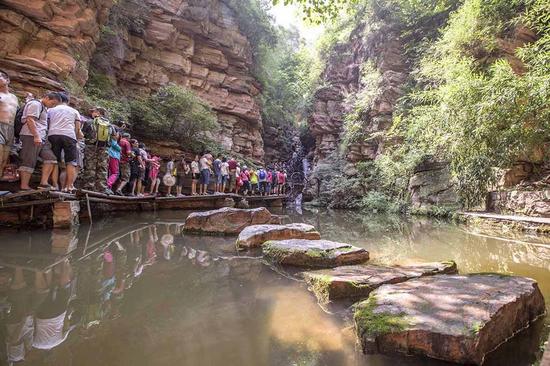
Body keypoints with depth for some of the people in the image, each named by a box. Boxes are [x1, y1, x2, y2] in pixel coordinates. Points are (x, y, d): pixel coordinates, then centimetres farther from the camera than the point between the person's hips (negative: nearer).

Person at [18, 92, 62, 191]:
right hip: (31, 137, -10)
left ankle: (43, 183, -6)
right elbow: (30, 120, -16)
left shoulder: (44, 108, 25)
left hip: (40, 139, 10)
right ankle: (24, 186, -8)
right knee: (29, 161, -9)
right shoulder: (35, 104, -4)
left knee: (51, 158, 0)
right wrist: (36, 136, -22)